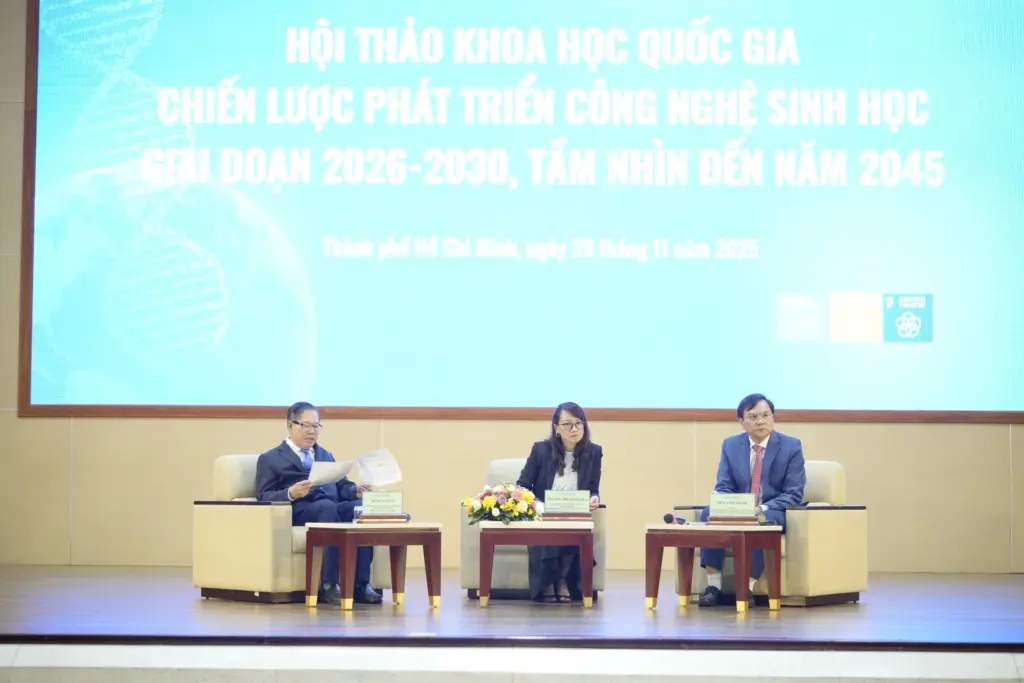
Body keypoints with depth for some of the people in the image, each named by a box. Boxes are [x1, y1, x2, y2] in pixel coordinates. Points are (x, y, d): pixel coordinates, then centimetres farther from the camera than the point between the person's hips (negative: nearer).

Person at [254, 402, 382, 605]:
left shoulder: (326, 456, 33)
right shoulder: (270, 459, 16)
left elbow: (341, 486, 21)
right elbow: (263, 497, 2)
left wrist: (357, 491, -3)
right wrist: (291, 494, -17)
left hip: (332, 507, 5)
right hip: (298, 509, -5)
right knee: (328, 508, -40)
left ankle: (361, 584, -33)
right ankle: (329, 586, -41)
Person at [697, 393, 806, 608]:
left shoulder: (791, 446, -5)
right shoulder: (730, 445, 5)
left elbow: (794, 494, -8)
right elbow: (723, 487, 3)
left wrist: (764, 508, -25)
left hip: (774, 513, -3)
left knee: (760, 522, -39)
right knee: (709, 513, -28)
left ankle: (747, 588, -35)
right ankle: (713, 585, -27)